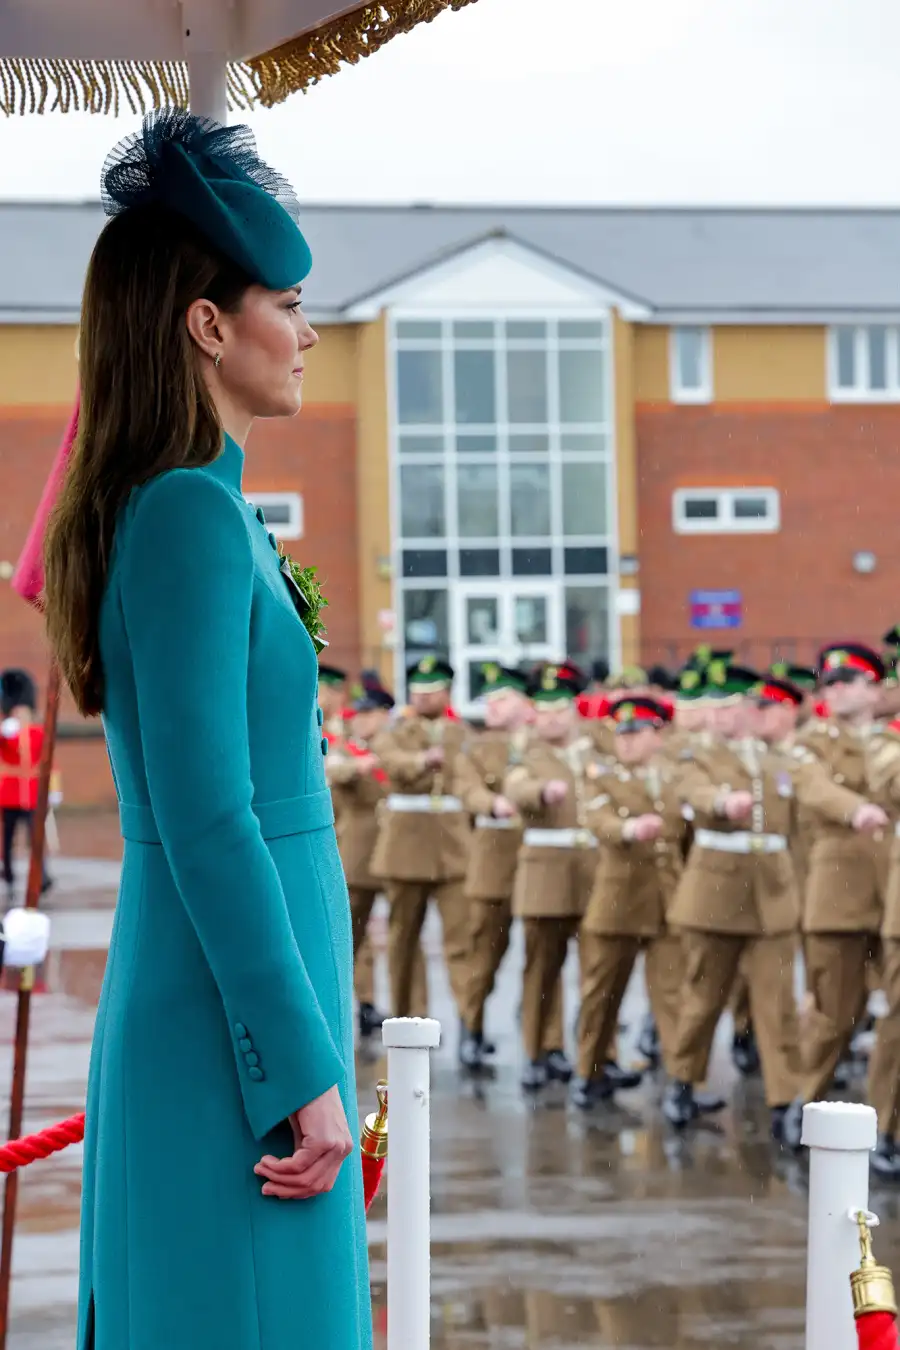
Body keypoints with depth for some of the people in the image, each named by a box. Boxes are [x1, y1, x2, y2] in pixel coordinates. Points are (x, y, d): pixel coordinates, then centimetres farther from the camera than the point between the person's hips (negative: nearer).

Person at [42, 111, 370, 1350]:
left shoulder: (181, 507, 13)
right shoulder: (192, 515, -15)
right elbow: (208, 825, -20)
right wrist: (303, 1072, -19)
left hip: (188, 1001, 10)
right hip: (235, 1021, -10)